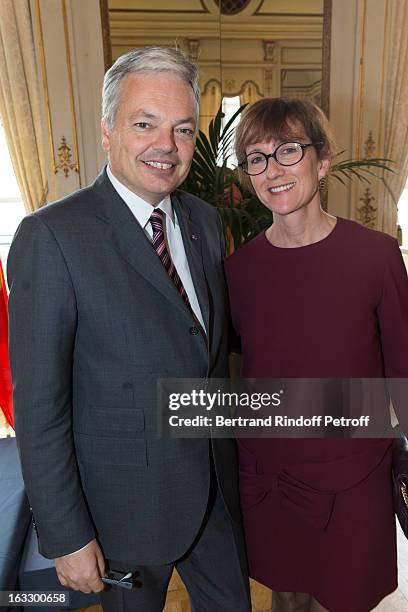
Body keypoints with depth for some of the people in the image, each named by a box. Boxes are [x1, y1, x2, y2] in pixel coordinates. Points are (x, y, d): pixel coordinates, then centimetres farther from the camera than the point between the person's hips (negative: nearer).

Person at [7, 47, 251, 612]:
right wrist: (67, 538, -13)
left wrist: (229, 452, 11)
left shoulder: (205, 220, 0)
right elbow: (38, 406, -18)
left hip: (217, 484, 6)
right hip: (129, 498, -5)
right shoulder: (51, 237, -21)